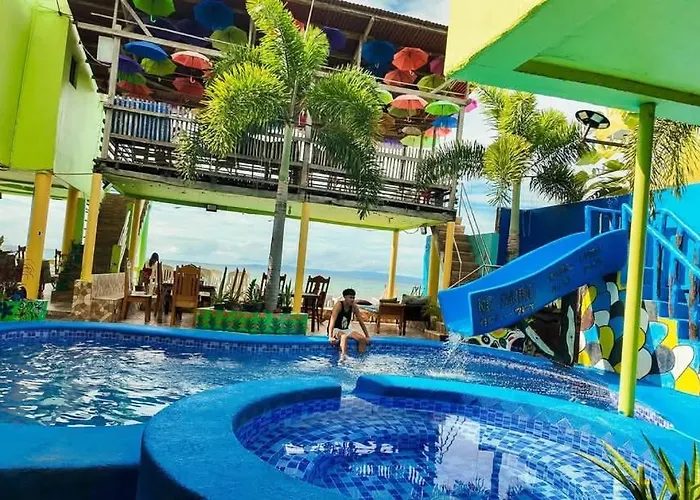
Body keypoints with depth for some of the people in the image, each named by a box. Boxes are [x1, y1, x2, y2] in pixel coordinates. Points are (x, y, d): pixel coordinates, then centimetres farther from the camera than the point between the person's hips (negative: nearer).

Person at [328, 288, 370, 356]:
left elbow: (361, 321, 2)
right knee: (344, 336, -38)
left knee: (363, 339, -14)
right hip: (335, 330, -6)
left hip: (346, 330, 6)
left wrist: (367, 336, 0)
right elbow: (332, 320, -29)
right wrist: (330, 337, -38)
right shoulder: (339, 305, -20)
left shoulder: (354, 307, -4)